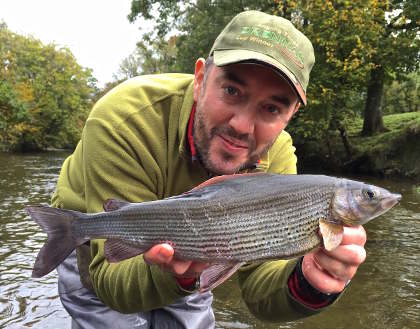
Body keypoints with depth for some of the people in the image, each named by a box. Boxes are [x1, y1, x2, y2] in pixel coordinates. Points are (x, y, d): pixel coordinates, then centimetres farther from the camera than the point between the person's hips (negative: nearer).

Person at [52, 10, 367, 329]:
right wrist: (169, 272, -52)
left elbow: (260, 293, -22)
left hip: (188, 256, 3)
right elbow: (109, 276, -32)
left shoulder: (276, 156, -23)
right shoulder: (124, 123, -34)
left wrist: (308, 284, -43)